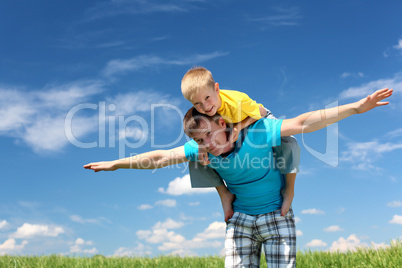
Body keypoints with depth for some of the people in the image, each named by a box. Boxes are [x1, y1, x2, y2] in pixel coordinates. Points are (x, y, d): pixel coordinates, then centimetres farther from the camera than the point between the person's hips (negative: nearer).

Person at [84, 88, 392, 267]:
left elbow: (303, 123, -25)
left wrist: (355, 107, -31)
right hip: (240, 220, 3)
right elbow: (160, 157, -4)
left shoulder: (258, 132, -20)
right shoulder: (202, 151, -9)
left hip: (277, 218, -2)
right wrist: (115, 164, 1)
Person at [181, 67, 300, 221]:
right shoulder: (200, 109, -27)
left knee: (289, 145, -31)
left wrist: (240, 125, -38)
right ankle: (225, 194, 6)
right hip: (230, 132, 4)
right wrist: (202, 145, -33)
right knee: (196, 160, -10)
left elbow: (261, 112, -24)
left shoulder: (238, 101, -42)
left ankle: (289, 190, -8)